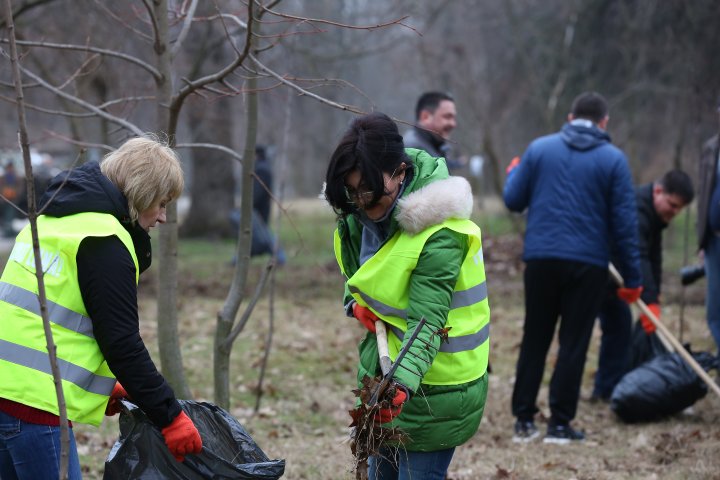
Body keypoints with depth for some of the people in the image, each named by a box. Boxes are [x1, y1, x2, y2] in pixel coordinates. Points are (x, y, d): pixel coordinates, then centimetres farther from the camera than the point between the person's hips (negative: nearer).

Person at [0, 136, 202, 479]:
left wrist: (101, 386, 24)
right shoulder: (106, 242, -12)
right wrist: (169, 416, -8)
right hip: (35, 398, -9)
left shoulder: (53, 218, 17)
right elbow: (121, 342, -13)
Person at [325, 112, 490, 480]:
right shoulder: (361, 215, -2)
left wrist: (403, 384, -46)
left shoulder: (439, 235, -26)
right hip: (384, 372, 8)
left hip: (431, 389, -8)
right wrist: (356, 302, -3)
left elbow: (427, 320, -32)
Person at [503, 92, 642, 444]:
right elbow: (624, 222, -3)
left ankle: (524, 420, 12)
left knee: (534, 340, 12)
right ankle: (559, 423, 4)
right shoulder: (613, 159, -1)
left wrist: (513, 173, 28)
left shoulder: (539, 148, 4)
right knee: (574, 343, 5)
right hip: (587, 264, -2)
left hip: (541, 259, 2)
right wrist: (631, 277, 2)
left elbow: (513, 200, 6)